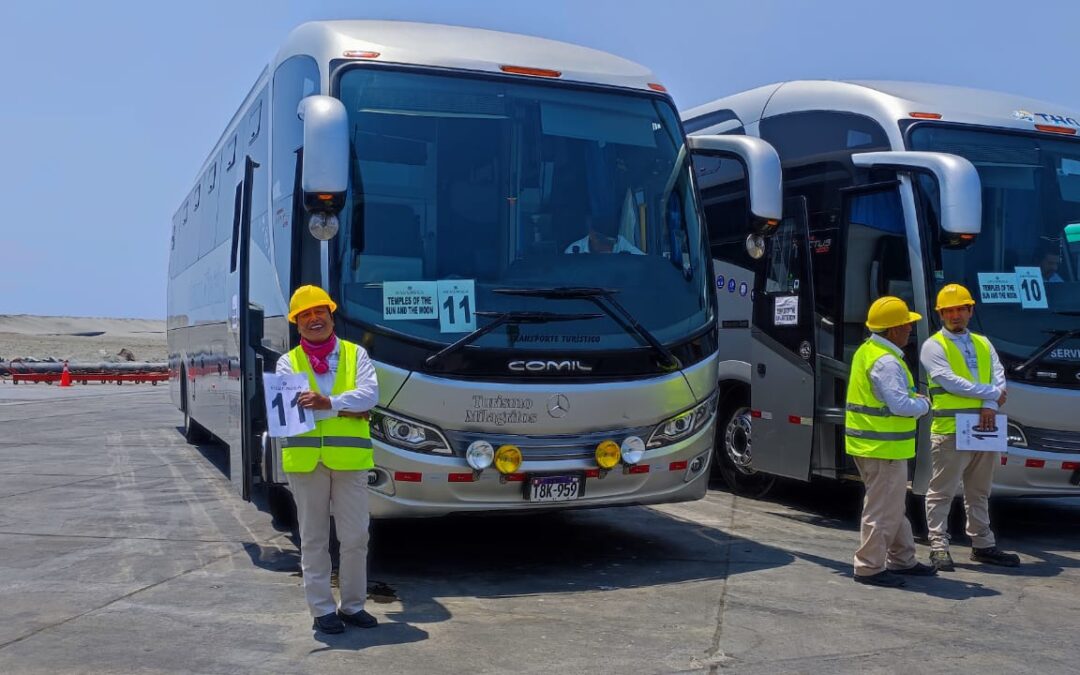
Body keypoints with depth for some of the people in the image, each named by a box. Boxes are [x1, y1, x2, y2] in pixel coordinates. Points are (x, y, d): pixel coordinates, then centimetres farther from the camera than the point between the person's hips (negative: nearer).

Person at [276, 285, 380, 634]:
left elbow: (370, 394, -7)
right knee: (314, 538, 7)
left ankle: (353, 605, 19)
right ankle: (322, 609, 16)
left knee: (355, 537, 5)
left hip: (350, 458, 0)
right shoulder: (288, 362, 8)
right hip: (305, 458, 0)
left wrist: (328, 402, -22)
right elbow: (291, 405, -9)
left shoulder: (356, 354, 9)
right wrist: (347, 409, -14)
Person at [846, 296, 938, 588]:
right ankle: (869, 567, 4)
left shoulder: (866, 351, 12)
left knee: (894, 504, 20)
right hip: (884, 446, -11)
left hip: (867, 441, 11)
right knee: (883, 508, -3)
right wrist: (923, 404, -6)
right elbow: (900, 405, -25)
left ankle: (902, 559, 31)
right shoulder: (886, 362, -21)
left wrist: (913, 399, 8)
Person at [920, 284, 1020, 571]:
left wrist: (990, 406, -13)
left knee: (979, 492, 15)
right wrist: (993, 394, -9)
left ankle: (982, 545, 24)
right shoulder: (933, 346, -3)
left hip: (984, 428, 6)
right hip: (950, 429, -6)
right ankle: (938, 547, 2)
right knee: (942, 492, -3)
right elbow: (951, 382, -14)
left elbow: (998, 376, 5)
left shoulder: (983, 344, 17)